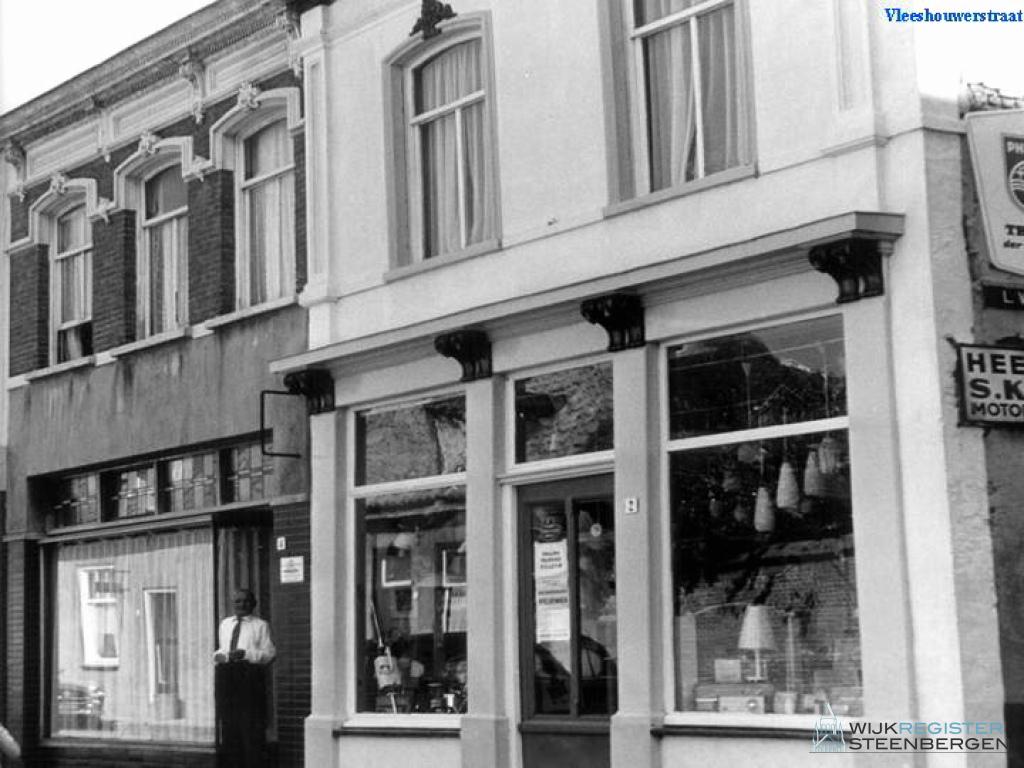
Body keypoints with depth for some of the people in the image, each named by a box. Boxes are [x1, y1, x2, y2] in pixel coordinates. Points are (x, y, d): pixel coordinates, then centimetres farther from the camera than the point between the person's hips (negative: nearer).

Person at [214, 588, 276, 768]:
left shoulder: (260, 625, 3)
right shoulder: (225, 624, 19)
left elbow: (269, 653, -3)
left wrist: (246, 654, -15)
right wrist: (219, 655, 4)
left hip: (249, 674, -5)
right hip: (226, 675, 5)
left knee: (252, 724, -5)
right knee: (228, 723, 6)